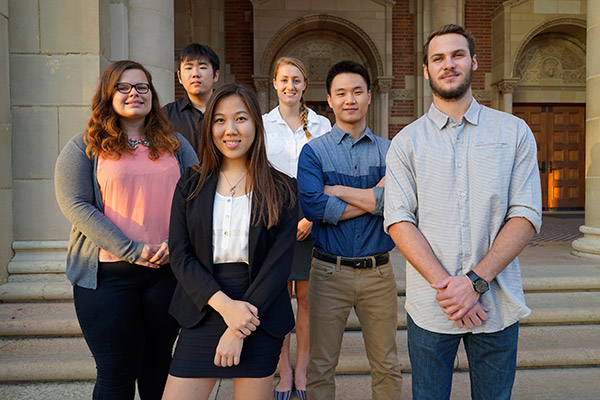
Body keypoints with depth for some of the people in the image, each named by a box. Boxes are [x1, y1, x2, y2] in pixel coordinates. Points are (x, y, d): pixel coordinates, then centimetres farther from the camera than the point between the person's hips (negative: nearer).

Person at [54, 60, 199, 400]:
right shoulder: (84, 147, 1)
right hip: (108, 273, -2)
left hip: (168, 270, 3)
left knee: (159, 365, 16)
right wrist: (131, 250, -18)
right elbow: (76, 205, -9)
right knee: (116, 372, 7)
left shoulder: (175, 144, 9)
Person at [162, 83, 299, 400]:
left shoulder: (281, 190, -2)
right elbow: (180, 255, -2)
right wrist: (225, 305, -15)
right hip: (202, 314, 2)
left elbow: (279, 262, -7)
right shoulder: (191, 185, 4)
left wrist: (240, 328, -12)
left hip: (260, 319, -1)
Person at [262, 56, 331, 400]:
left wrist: (311, 216, -7)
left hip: (311, 222, 0)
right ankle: (284, 372, 19)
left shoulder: (322, 124, 7)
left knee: (307, 297, 4)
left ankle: (302, 371, 19)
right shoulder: (262, 124, 8)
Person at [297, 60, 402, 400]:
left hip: (379, 272, 2)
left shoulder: (389, 151, 5)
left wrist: (338, 190, -11)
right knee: (321, 368, 11)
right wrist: (374, 197, -11)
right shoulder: (314, 151, 0)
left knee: (387, 366, 15)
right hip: (330, 271, -1)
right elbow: (313, 206, -16)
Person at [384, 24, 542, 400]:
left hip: (498, 305, 1)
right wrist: (445, 285, -17)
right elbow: (399, 221, -6)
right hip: (429, 308, 0)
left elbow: (526, 216, -3)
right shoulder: (406, 142, 2)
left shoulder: (514, 132, 4)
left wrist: (475, 281, -15)